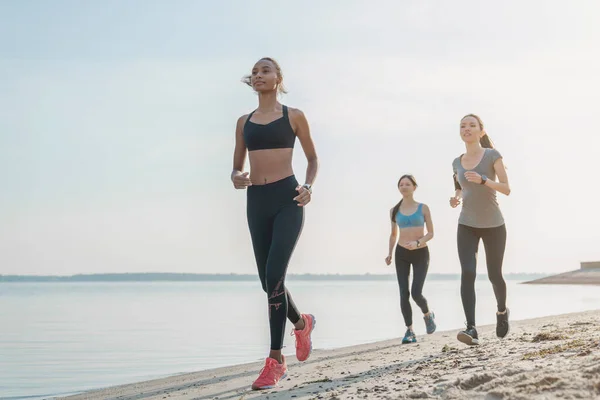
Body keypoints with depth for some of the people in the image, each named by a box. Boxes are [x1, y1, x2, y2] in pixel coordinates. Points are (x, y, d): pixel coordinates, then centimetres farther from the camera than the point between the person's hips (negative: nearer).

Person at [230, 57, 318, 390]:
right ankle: (301, 323, 39)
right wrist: (236, 176, -5)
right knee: (268, 280, 9)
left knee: (274, 276, -17)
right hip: (256, 201, 5)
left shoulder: (294, 116, 5)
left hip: (286, 199, -5)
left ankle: (275, 360, -13)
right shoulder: (244, 121, 14)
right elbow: (237, 164, 19)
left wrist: (308, 186, -7)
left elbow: (312, 157, 12)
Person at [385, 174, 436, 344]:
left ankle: (428, 314, 19)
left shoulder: (423, 208, -1)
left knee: (416, 293, -13)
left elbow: (431, 233, -2)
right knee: (404, 294, -8)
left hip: (421, 254, -2)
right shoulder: (394, 210, 6)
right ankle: (409, 331, -1)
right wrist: (389, 254, 3)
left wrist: (417, 243, -20)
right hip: (401, 254, 2)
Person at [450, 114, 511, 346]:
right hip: (467, 226, 2)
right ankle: (471, 329, -26)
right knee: (467, 273, -18)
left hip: (494, 225, -2)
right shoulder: (458, 162, 7)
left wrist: (482, 179, -26)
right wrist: (455, 199, -2)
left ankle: (502, 310, 40)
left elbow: (507, 189, -10)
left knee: (494, 276, 7)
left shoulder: (493, 155, -6)